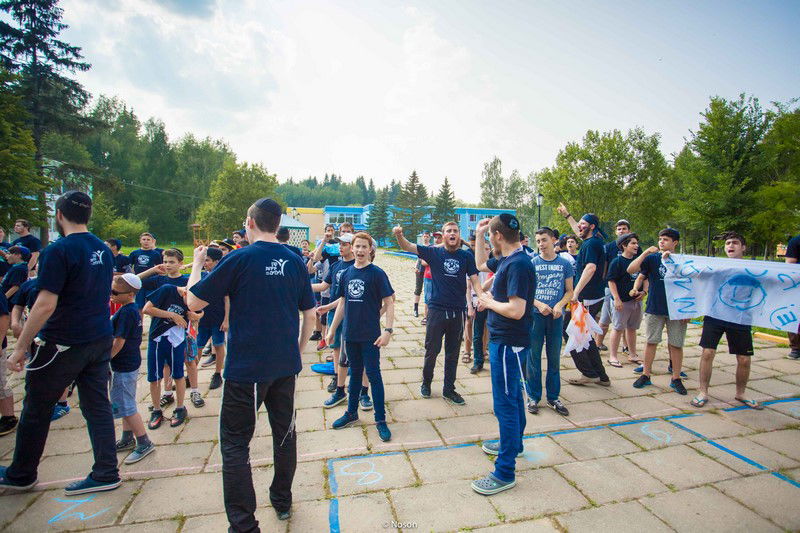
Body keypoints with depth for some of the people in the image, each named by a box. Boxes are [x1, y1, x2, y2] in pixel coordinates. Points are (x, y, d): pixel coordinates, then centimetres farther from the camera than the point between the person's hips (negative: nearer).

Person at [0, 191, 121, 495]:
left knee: (36, 410, 14)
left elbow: (45, 304, -21)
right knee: (97, 406, 11)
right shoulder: (104, 250, 7)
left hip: (62, 344, -6)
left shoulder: (59, 250, -16)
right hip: (101, 340, 6)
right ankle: (106, 474, 17)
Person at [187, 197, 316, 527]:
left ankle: (243, 523, 15)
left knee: (235, 443, 10)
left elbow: (193, 302, -6)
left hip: (247, 367, -5)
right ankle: (282, 502, 37)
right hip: (286, 365, 5)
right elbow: (310, 315, 4)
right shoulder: (295, 261, 1)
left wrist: (197, 263, 9)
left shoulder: (240, 259, -13)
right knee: (285, 432, 20)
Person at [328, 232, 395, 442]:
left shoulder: (377, 274, -9)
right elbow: (342, 303, 13)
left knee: (373, 375, 1)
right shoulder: (347, 273, 6)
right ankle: (351, 413, 32)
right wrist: (332, 329, 13)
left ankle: (380, 419, 13)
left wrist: (388, 330, -18)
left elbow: (389, 303, -9)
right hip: (350, 334, 5)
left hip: (370, 335, -5)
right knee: (354, 373, 18)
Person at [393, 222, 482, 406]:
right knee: (432, 350, 7)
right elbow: (408, 247, -9)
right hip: (437, 309, -2)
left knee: (453, 353, 13)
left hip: (458, 311, 2)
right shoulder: (434, 252, -2)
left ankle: (449, 389, 28)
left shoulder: (467, 256, 2)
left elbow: (474, 280, -1)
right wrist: (399, 235, -30)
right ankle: (426, 382, 31)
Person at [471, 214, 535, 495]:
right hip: (504, 339, 11)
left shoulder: (518, 264, -22)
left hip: (509, 343, -10)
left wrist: (488, 302, -13)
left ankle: (505, 472, 9)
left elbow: (516, 310, -29)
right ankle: (513, 444, 45)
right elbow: (481, 263, 27)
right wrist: (479, 235, 15)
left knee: (505, 404, -2)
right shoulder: (507, 260, 7)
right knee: (513, 396, 25)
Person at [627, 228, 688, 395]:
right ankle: (646, 375, 16)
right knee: (651, 342, 5)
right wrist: (646, 252, -19)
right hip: (654, 308, 0)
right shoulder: (652, 258, 1)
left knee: (676, 344, 5)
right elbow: (630, 270, -13)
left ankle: (676, 379, 17)